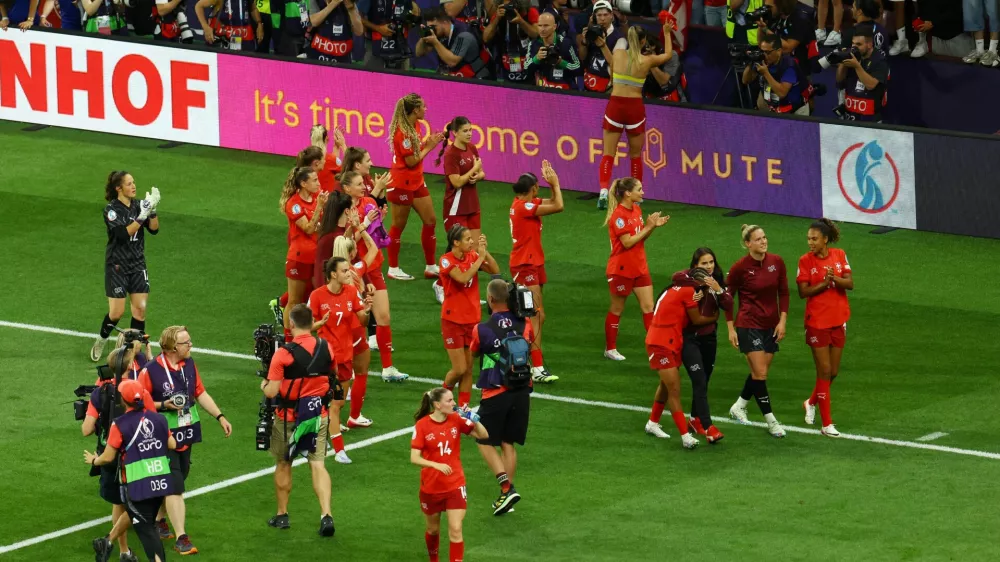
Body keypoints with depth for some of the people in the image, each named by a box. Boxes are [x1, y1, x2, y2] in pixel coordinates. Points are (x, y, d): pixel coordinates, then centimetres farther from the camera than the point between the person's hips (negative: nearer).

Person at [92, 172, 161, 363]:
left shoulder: (138, 205, 3)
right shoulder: (111, 209, -13)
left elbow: (154, 229, -2)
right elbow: (124, 234, -25)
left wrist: (153, 210, -18)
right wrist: (142, 216, -30)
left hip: (137, 263, 5)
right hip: (117, 265, -5)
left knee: (140, 308, -1)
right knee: (117, 312, -3)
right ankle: (101, 342, 23)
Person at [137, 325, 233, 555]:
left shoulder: (189, 364, 3)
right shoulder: (151, 370, -18)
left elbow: (201, 394, 12)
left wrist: (220, 416, 7)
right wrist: (164, 405, -25)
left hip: (186, 433, 7)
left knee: (172, 484, 18)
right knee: (175, 486, -10)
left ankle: (159, 519, 39)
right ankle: (181, 538, -10)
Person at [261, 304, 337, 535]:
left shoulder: (284, 354, -19)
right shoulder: (326, 348, -5)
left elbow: (271, 391, -19)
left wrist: (264, 385, 3)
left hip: (289, 417, -3)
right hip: (319, 414, 3)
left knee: (283, 464, 15)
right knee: (318, 464, 1)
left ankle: (282, 515, 25)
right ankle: (326, 514, -14)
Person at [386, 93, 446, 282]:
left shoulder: (411, 127, 6)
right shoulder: (403, 132, -22)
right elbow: (411, 161, -20)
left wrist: (429, 142, 0)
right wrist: (429, 146, -12)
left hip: (415, 183, 10)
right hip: (402, 184, -9)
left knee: (430, 220, 9)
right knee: (399, 225, 3)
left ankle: (431, 267, 17)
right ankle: (393, 269, 14)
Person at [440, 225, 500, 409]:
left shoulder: (472, 256, 0)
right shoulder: (447, 260, -15)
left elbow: (495, 271, -8)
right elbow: (463, 278, -30)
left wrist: (484, 252, -18)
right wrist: (480, 257, -25)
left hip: (472, 319, 5)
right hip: (453, 321, -5)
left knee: (468, 369, 7)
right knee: (459, 369, -4)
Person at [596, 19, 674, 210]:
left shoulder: (618, 54, -3)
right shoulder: (647, 61, -4)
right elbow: (668, 54, 16)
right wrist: (667, 34, 28)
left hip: (615, 105, 1)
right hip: (635, 107, -1)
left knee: (608, 153, 1)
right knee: (635, 154, 15)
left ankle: (604, 191, -16)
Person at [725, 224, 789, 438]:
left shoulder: (777, 262, -2)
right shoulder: (740, 268, -12)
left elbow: (783, 292, 7)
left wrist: (782, 320, -1)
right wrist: (731, 329, -4)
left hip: (771, 326, 5)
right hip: (748, 325, -5)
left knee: (759, 373, 10)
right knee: (760, 373, -9)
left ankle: (739, 407, 33)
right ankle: (770, 420, -2)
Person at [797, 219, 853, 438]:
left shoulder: (839, 255, 1)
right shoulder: (805, 260, -7)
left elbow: (850, 284, -5)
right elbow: (803, 292, -11)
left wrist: (834, 278, -23)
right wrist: (824, 283, -23)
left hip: (838, 320, 4)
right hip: (817, 321, -4)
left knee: (833, 371, 10)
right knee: (824, 370, -5)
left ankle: (811, 402, 37)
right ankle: (827, 424, 2)